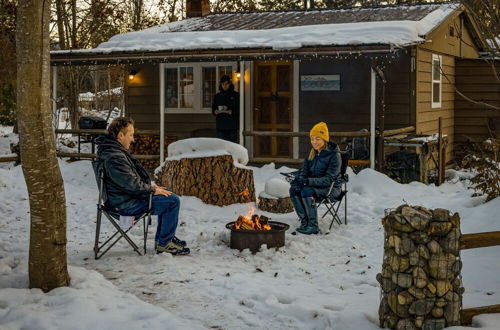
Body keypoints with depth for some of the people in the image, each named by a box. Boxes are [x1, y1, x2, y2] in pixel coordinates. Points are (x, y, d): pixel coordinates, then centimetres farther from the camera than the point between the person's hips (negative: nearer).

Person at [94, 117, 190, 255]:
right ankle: (164, 243, -2)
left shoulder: (114, 150, 11)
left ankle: (163, 237, 24)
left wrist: (150, 186, 9)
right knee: (172, 201, -13)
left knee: (169, 195, 19)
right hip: (125, 205, -11)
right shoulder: (113, 157, -25)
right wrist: (152, 190, -12)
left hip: (126, 195, 11)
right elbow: (131, 183, -26)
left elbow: (133, 177, 20)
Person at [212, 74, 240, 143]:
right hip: (221, 125, 3)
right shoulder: (217, 96, 13)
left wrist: (231, 112, -17)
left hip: (232, 125, -2)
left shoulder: (235, 95, 4)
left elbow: (239, 110, 0)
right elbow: (213, 110, 16)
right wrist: (216, 111, -7)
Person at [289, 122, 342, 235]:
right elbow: (304, 170, 9)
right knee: (294, 189, -20)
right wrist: (299, 179, -16)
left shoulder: (334, 155, -14)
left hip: (331, 188, -7)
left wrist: (308, 181, -31)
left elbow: (329, 179, -20)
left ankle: (313, 226, -25)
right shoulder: (312, 153, 8)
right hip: (314, 185, 7)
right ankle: (304, 221, -18)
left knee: (306, 191, -32)